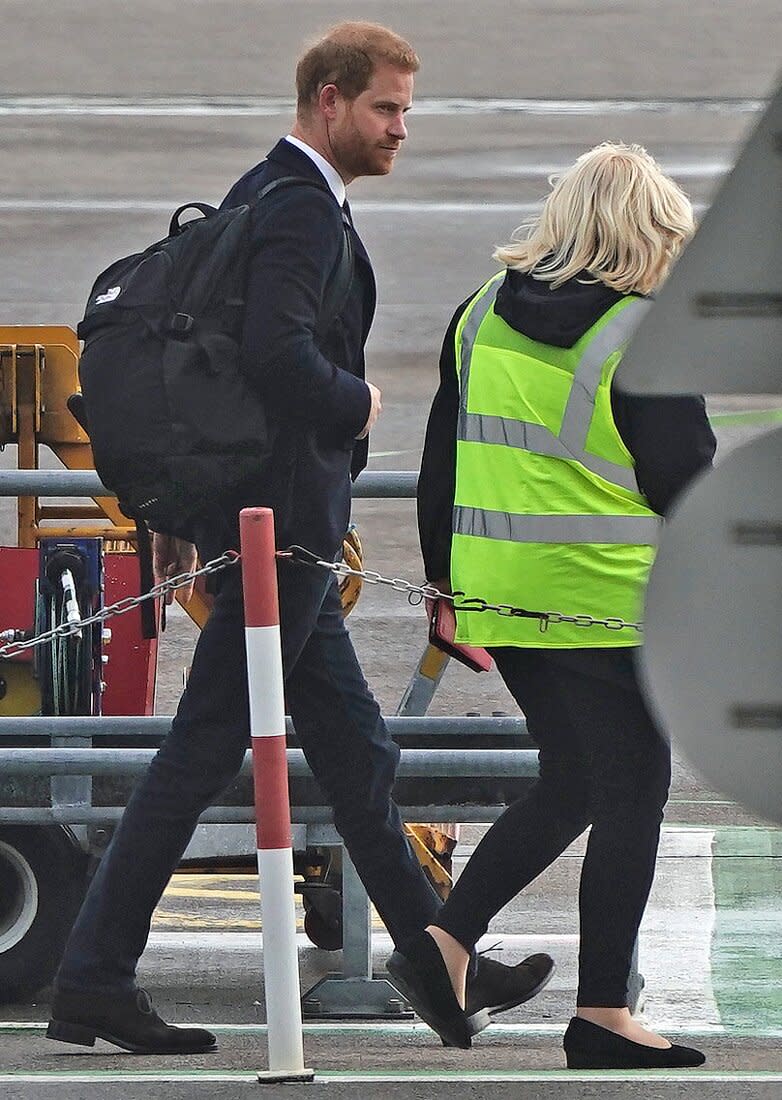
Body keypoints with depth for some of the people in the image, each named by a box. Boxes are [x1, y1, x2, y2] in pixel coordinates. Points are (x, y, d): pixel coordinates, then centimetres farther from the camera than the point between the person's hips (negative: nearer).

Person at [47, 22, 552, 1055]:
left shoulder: (260, 197, 17)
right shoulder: (304, 209, -15)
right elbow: (277, 350, -30)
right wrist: (357, 403, -11)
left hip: (274, 515, 11)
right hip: (284, 518, -11)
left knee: (357, 753, 14)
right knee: (201, 753, -7)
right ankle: (95, 979, -4)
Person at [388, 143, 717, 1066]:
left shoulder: (481, 316, 7)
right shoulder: (644, 337, -13)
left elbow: (442, 460, 13)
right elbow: (683, 480, -10)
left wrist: (447, 576, 22)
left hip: (501, 598, 7)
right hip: (610, 602, -7)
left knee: (569, 782, 19)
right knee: (631, 794, 3)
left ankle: (444, 943, 8)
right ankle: (601, 1014, 3)